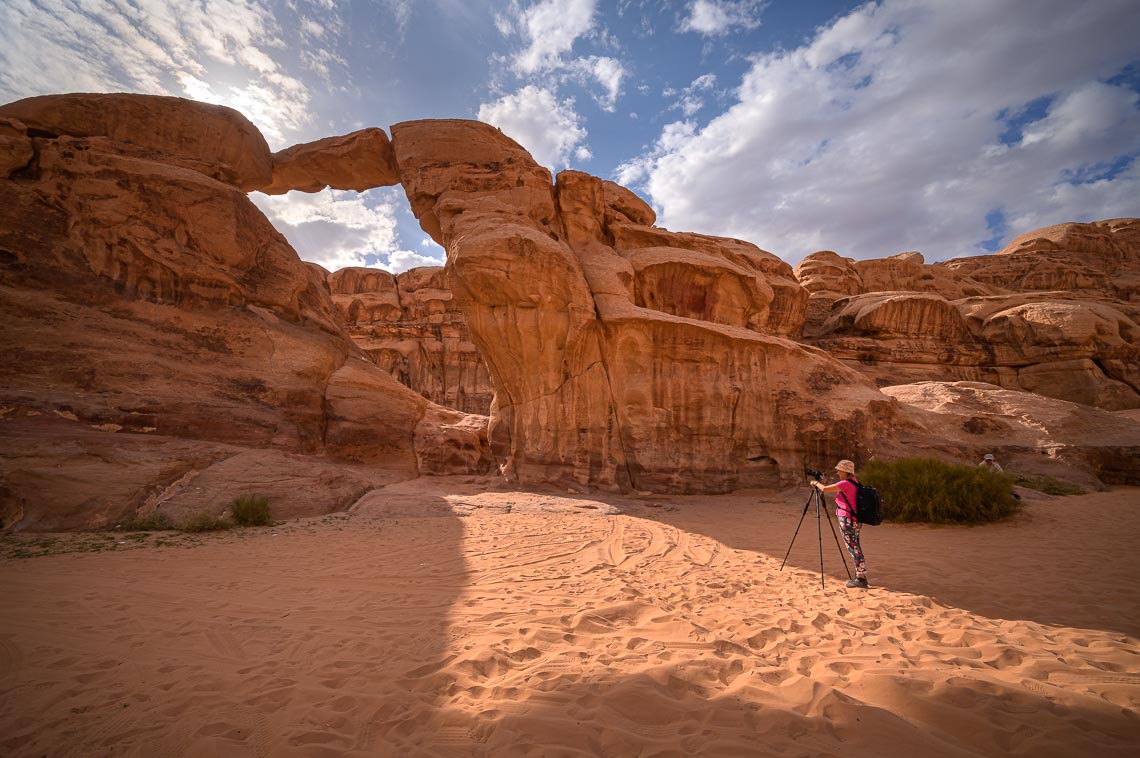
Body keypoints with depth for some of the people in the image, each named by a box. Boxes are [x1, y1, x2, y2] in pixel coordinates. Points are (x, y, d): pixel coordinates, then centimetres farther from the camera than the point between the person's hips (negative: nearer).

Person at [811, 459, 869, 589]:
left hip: (847, 520, -10)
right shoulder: (853, 481, 11)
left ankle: (861, 578, 1)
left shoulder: (846, 483, -18)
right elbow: (832, 488, 22)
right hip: (854, 520, 10)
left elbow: (824, 489, -18)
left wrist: (816, 483, 1)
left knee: (854, 548, -4)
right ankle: (860, 576, 21)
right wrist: (821, 482, 14)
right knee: (855, 548, 14)